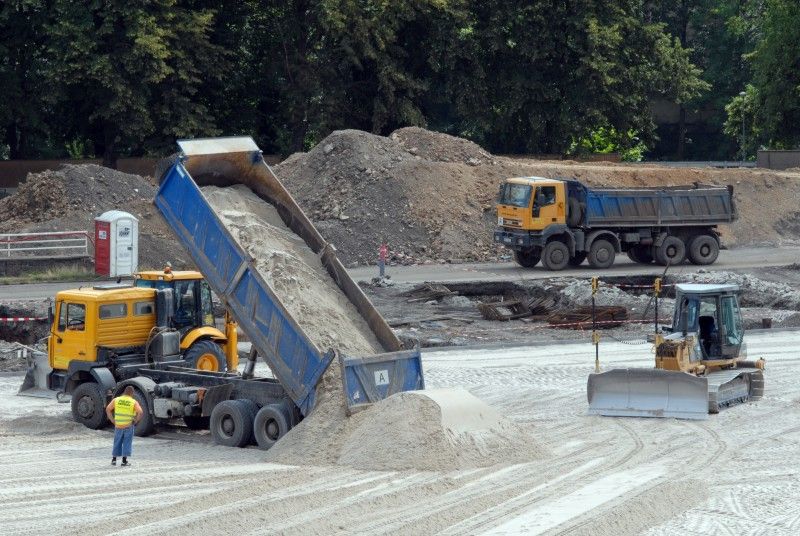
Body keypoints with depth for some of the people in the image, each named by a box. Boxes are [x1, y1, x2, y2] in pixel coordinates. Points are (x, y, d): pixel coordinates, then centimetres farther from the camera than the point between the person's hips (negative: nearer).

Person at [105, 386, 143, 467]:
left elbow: (108, 409, -1)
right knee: (127, 443, 6)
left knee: (117, 443, 15)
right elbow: (140, 412, -17)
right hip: (128, 426, -2)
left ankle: (114, 459, 17)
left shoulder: (116, 400, 2)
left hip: (118, 426, 2)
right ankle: (124, 461, 4)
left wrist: (112, 420, 2)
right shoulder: (133, 402, -5)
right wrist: (136, 421, -6)